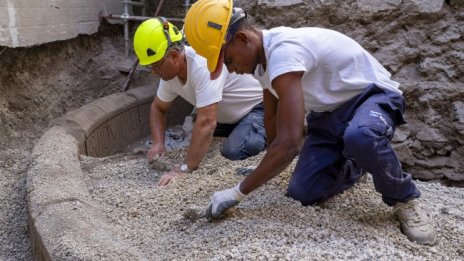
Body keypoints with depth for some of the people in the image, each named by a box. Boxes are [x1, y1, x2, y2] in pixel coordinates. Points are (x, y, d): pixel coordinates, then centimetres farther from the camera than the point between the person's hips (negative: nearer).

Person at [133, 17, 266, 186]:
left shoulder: (203, 66, -36)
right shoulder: (170, 69, -9)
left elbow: (206, 123, -41)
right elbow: (158, 108, 7)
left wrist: (185, 169, -40)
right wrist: (158, 143, -10)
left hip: (258, 106, -8)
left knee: (233, 152, -30)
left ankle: (266, 134, -1)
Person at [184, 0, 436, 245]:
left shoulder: (282, 51, -33)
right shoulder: (265, 54, -3)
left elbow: (289, 143, -39)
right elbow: (271, 115, 13)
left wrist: (237, 192, -29)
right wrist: (270, 167, 25)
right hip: (329, 113, 8)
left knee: (361, 138, -44)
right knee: (302, 193, -5)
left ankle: (404, 200, -13)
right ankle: (356, 165, 25)